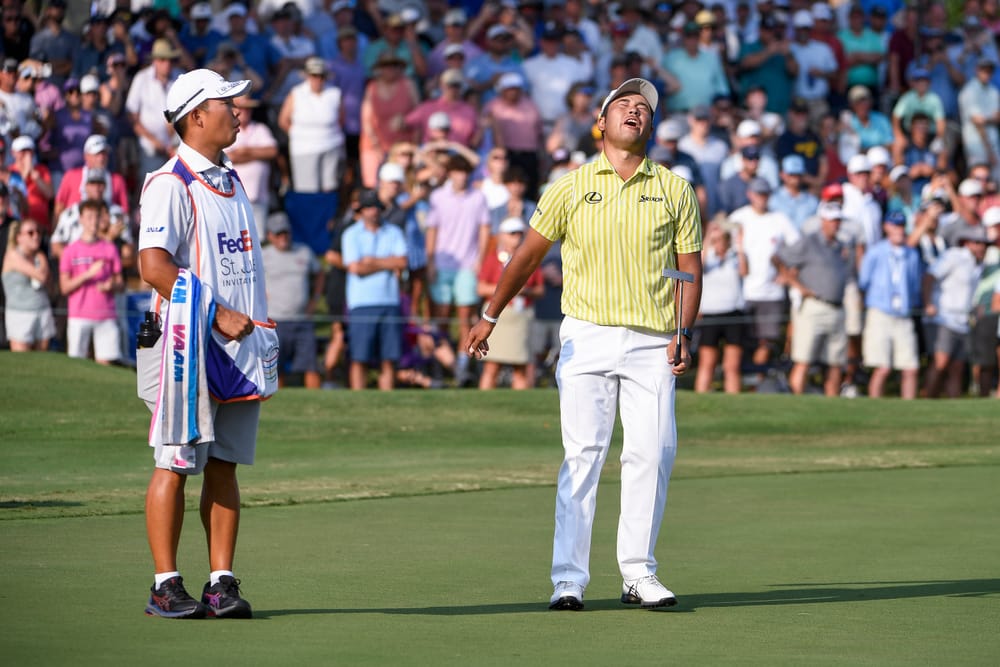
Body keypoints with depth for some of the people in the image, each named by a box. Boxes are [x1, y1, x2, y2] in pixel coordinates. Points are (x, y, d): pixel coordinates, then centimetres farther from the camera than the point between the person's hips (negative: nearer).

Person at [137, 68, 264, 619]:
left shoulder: (230, 181, 17)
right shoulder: (170, 183, -9)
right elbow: (153, 266, -18)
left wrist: (257, 320, 12)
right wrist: (218, 316, -20)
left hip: (239, 345, 8)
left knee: (224, 465, 6)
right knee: (176, 465, -5)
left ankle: (222, 583, 8)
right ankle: (166, 585, -1)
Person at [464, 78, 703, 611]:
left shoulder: (675, 190, 9)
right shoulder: (570, 188, 7)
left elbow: (690, 268, 8)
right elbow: (529, 255, 13)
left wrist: (683, 333, -5)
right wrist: (489, 318, 9)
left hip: (653, 343, 1)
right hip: (587, 337, -1)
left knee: (652, 455, -4)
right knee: (583, 453, -7)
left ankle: (638, 573, 7)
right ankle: (569, 577, -6)